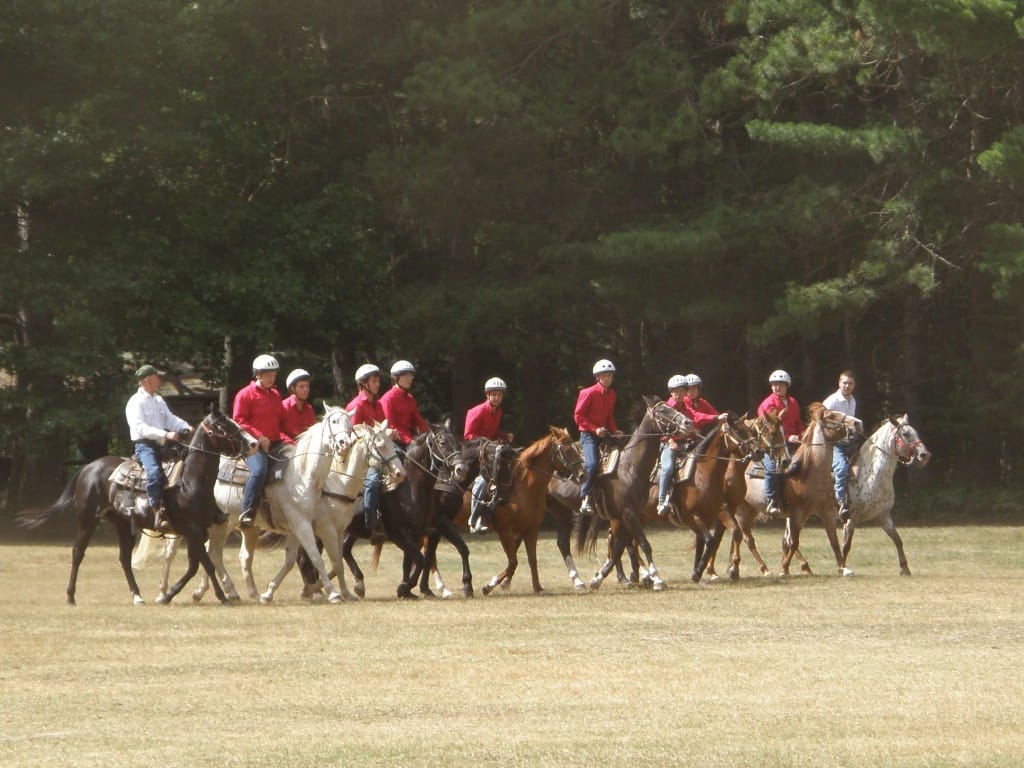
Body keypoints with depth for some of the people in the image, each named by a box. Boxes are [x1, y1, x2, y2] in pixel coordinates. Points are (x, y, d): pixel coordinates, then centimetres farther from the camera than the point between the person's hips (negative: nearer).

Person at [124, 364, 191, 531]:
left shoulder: (159, 401, 19)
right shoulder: (136, 402, -7)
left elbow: (171, 419, 15)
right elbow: (140, 427, -18)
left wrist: (186, 427, -4)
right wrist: (165, 434, -26)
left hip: (160, 446, 9)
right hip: (144, 444, -9)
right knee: (154, 472, -32)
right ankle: (158, 515, -38)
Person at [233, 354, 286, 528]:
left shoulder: (275, 396, 20)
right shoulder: (246, 394, 0)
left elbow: (282, 421, 26)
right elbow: (239, 421, -7)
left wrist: (285, 438, 5)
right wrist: (259, 437, -16)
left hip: (275, 443, 7)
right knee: (259, 471, -33)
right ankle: (247, 512, -32)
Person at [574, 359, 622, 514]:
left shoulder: (611, 394, 11)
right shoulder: (589, 393, -10)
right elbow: (578, 416, -10)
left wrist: (614, 431, 4)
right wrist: (595, 429, -18)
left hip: (604, 433, 8)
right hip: (588, 434, -8)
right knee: (592, 463, -27)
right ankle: (585, 498, -21)